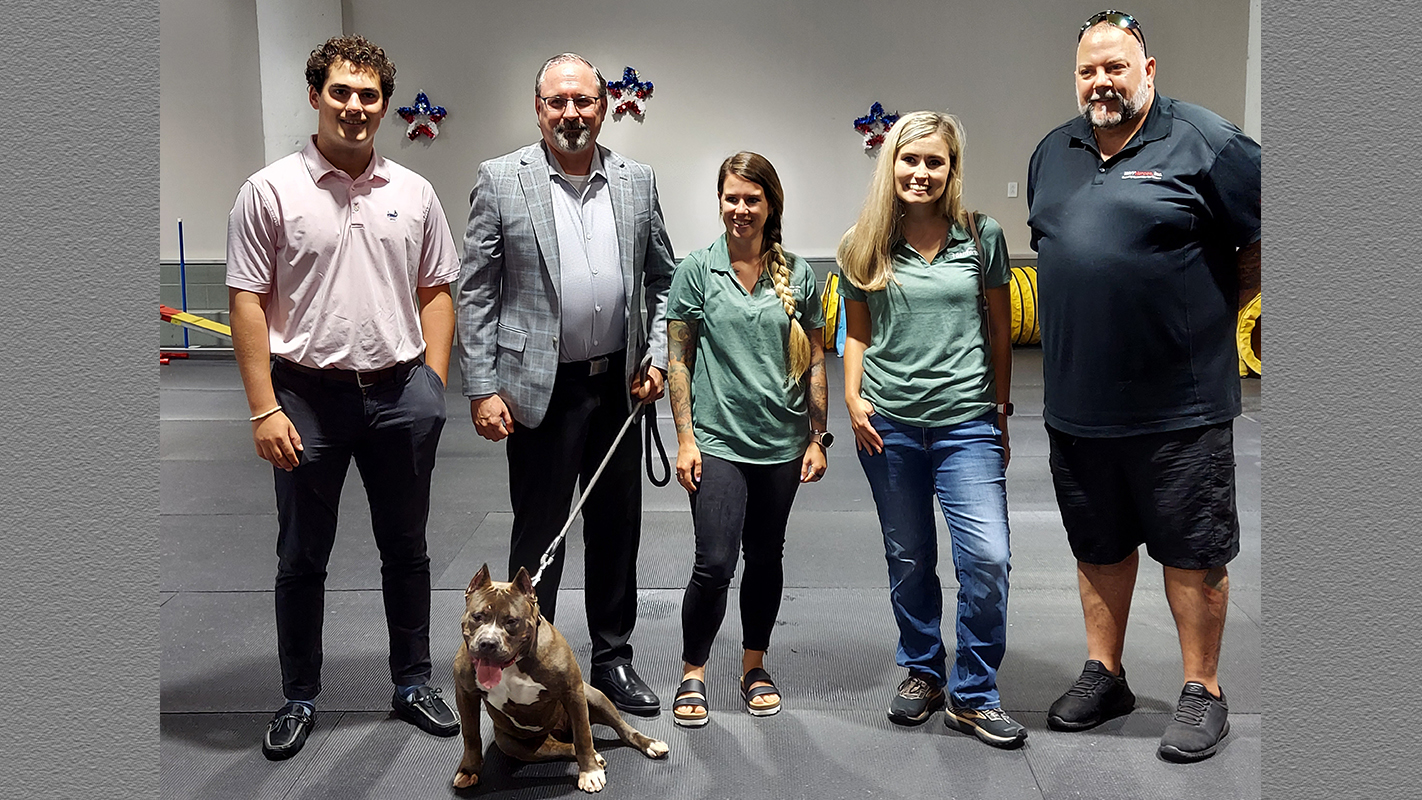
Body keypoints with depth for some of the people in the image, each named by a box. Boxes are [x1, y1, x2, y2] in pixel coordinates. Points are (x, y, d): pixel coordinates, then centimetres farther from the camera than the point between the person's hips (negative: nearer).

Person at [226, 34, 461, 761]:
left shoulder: (413, 193, 7)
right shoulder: (271, 192, -3)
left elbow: (436, 293, 10)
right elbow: (248, 303, -5)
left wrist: (433, 389, 2)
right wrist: (265, 409, -11)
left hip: (399, 393, 3)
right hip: (309, 394, -2)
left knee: (406, 550, 12)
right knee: (302, 559, 8)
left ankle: (413, 682, 28)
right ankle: (299, 697, 24)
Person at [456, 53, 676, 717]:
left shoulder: (637, 181, 6)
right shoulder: (501, 181, -4)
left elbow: (662, 279, 13)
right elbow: (475, 295, -5)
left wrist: (657, 356, 1)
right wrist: (482, 389, -10)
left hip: (619, 384, 4)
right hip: (541, 388, -3)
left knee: (617, 531, 13)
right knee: (538, 536, 6)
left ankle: (613, 660, 29)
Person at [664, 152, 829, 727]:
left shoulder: (797, 274, 4)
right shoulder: (697, 269, -1)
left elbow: (813, 361, 8)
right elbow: (678, 359, 0)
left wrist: (817, 437, 5)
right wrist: (684, 437, -6)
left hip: (781, 442, 3)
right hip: (718, 440, -2)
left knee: (765, 557, 12)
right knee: (715, 563, -7)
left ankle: (755, 665, 30)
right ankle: (692, 674, 12)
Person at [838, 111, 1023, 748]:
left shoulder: (982, 237, 1)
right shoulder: (865, 247, 4)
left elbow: (999, 332, 8)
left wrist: (1001, 412, 9)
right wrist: (853, 397, -1)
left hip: (967, 423, -1)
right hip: (889, 425, 2)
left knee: (987, 558, -10)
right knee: (908, 559, 12)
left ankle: (973, 696, 7)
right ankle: (922, 672, 32)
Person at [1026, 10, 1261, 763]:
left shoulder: (1205, 143, -6)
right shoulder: (1052, 153, 12)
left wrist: (1211, 309, 0)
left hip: (1179, 402, -5)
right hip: (1076, 400, 6)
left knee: (1192, 553, 5)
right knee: (1099, 546, 16)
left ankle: (1203, 692, 20)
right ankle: (1103, 676, 31)